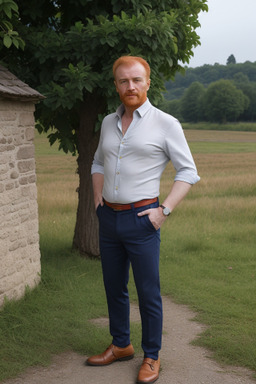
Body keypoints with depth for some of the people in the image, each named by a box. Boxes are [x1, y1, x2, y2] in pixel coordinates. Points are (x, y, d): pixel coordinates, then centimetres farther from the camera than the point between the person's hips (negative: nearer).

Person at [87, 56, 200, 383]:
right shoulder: (109, 122, 10)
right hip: (108, 218, 6)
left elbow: (188, 172, -3)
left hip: (140, 219, -5)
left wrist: (164, 210, -12)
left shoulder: (165, 124, -5)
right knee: (114, 288, 15)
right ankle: (121, 345, 32)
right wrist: (98, 196, 11)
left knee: (148, 292, 1)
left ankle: (151, 357, 16)